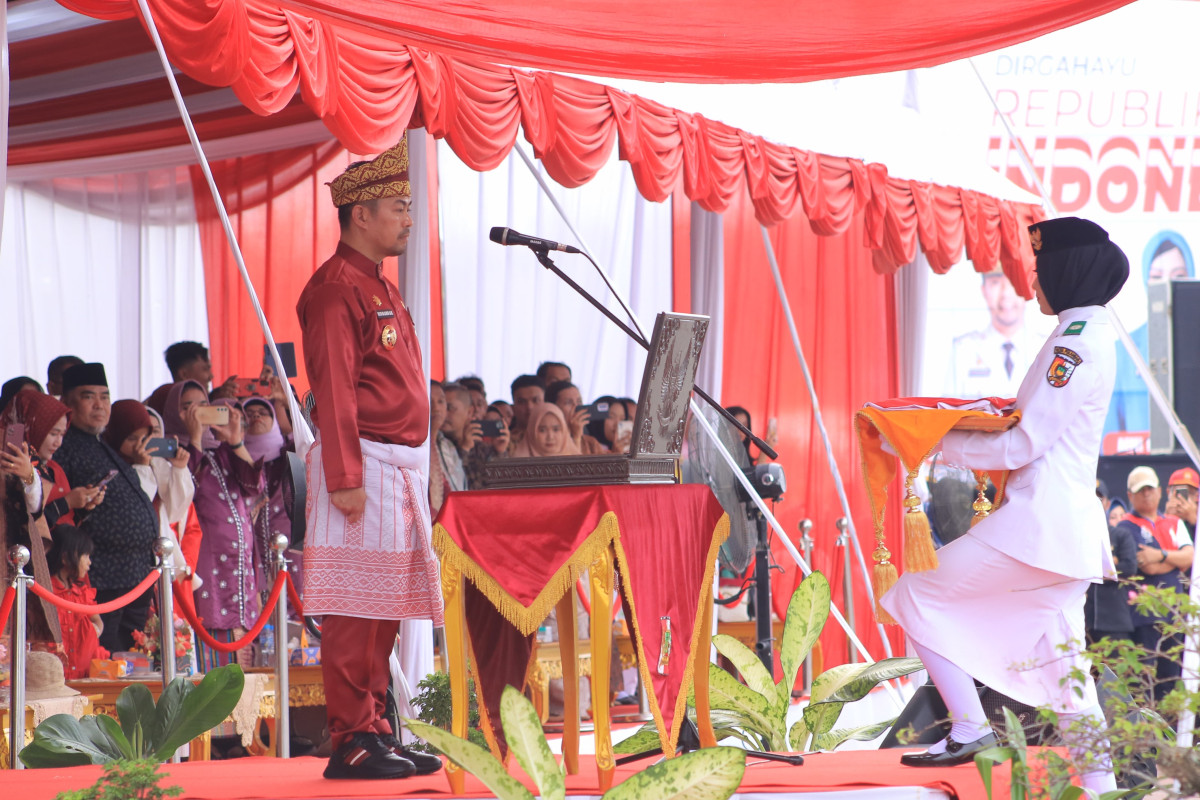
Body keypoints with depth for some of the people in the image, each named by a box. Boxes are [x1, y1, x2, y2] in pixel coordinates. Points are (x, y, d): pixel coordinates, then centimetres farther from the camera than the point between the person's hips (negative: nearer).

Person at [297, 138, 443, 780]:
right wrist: (345, 479, -22)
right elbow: (333, 390, -17)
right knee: (353, 607, -7)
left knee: (383, 607, 11)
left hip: (400, 470, 10)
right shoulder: (336, 287, -10)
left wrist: (418, 473, 21)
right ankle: (352, 744, -6)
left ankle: (376, 734, 16)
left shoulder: (380, 288, 20)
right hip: (364, 465, -10)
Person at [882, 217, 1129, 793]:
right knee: (1062, 667, 12)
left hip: (1040, 523, -10)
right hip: (1070, 529, 10)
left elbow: (1024, 445, -16)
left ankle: (969, 729, -5)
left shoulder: (1075, 344, -14)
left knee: (916, 596, -2)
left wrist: (938, 444, -8)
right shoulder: (1092, 335, 17)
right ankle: (1100, 783, 10)